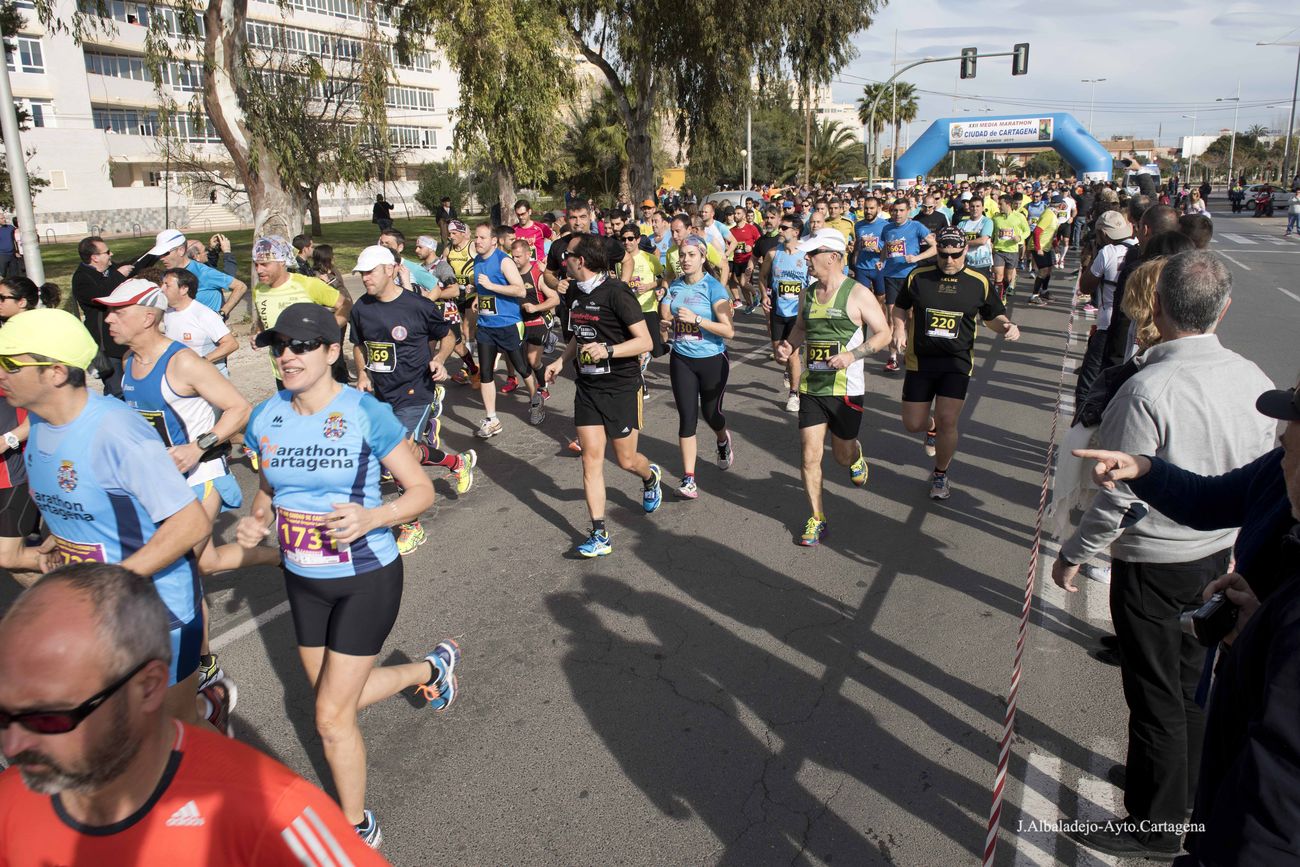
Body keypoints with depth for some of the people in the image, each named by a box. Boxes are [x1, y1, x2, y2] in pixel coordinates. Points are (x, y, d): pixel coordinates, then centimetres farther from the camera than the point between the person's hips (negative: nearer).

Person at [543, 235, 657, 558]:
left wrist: (607, 350, -31)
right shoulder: (576, 291, 6)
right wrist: (561, 361, 11)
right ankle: (600, 536, 2)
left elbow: (644, 341, -18)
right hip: (587, 386, 6)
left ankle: (651, 477, 44)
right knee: (591, 459, -2)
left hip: (621, 387, -6)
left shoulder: (616, 292, -17)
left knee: (626, 460, 6)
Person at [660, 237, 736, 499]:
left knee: (710, 413, 12)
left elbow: (729, 331, -18)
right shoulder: (675, 286, 3)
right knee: (687, 418, -3)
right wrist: (667, 322, -8)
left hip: (712, 360, -3)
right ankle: (689, 479, -1)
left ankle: (723, 440, 49)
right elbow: (666, 318, 17)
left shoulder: (714, 288, -12)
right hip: (682, 360, 3)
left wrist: (696, 319, -25)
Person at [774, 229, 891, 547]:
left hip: (845, 389, -4)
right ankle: (817, 519, 11)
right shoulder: (808, 293, 6)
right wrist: (789, 345, 1)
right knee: (810, 456, -2)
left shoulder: (857, 294, -11)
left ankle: (857, 458, 51)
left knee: (843, 455, 12)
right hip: (810, 387, 4)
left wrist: (852, 355, -23)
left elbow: (883, 333, -9)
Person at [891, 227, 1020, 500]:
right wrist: (900, 330, -4)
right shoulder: (918, 277, 0)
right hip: (920, 360, 1)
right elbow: (901, 308, 15)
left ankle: (940, 475, 14)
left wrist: (1007, 326, -10)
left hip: (957, 362, -1)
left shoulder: (979, 283, 0)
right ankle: (932, 426, 43)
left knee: (947, 422, -11)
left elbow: (993, 316, 11)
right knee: (913, 424, 3)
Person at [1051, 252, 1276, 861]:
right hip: (1216, 555, 7)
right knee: (1190, 678, 23)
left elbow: (1122, 497, -24)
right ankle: (1184, 787, 44)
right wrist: (1229, 533, 21)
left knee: (1156, 694, 8)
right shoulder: (1251, 379, -6)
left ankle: (1154, 826, 24)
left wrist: (1073, 554, -9)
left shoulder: (1148, 390, -28)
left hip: (1152, 563, -7)